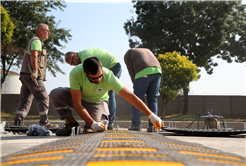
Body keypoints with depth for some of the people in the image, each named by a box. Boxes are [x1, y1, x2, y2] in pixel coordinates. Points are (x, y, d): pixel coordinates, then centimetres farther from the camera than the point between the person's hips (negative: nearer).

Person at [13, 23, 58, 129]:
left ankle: (18, 122, 0)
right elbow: (34, 56, -18)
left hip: (25, 75, 10)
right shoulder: (36, 41, -5)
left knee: (25, 99, 5)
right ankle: (44, 123, -4)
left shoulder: (35, 42, 27)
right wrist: (35, 72, -25)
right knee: (43, 98, -6)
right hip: (32, 76, -10)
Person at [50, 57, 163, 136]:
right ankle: (72, 124, -8)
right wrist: (92, 123, -37)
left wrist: (151, 115, -35)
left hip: (97, 102, 0)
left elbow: (131, 96, -33)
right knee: (55, 94, -27)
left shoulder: (108, 77, -34)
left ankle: (102, 118, 12)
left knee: (98, 128, -26)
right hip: (78, 97, 1)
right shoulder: (75, 73, -35)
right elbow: (77, 104, -30)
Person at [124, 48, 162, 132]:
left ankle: (136, 125, 7)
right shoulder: (147, 51, 39)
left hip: (143, 73, -5)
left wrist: (136, 86, 15)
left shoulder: (128, 54, 24)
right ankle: (152, 125, 5)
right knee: (153, 100, 10)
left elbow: (131, 71, 11)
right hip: (157, 72, 5)